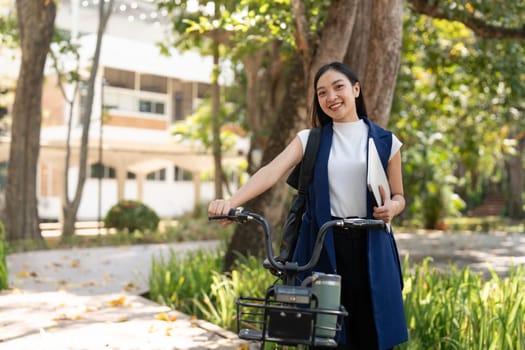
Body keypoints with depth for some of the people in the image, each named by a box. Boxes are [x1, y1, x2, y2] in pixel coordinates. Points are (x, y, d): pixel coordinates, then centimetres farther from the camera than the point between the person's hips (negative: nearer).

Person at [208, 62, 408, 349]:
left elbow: (398, 196, 14)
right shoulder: (310, 140, 6)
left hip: (370, 246, 0)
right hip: (322, 247, 0)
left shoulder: (385, 142, 6)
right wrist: (231, 201, -27)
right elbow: (272, 171, -11)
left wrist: (392, 207, -11)